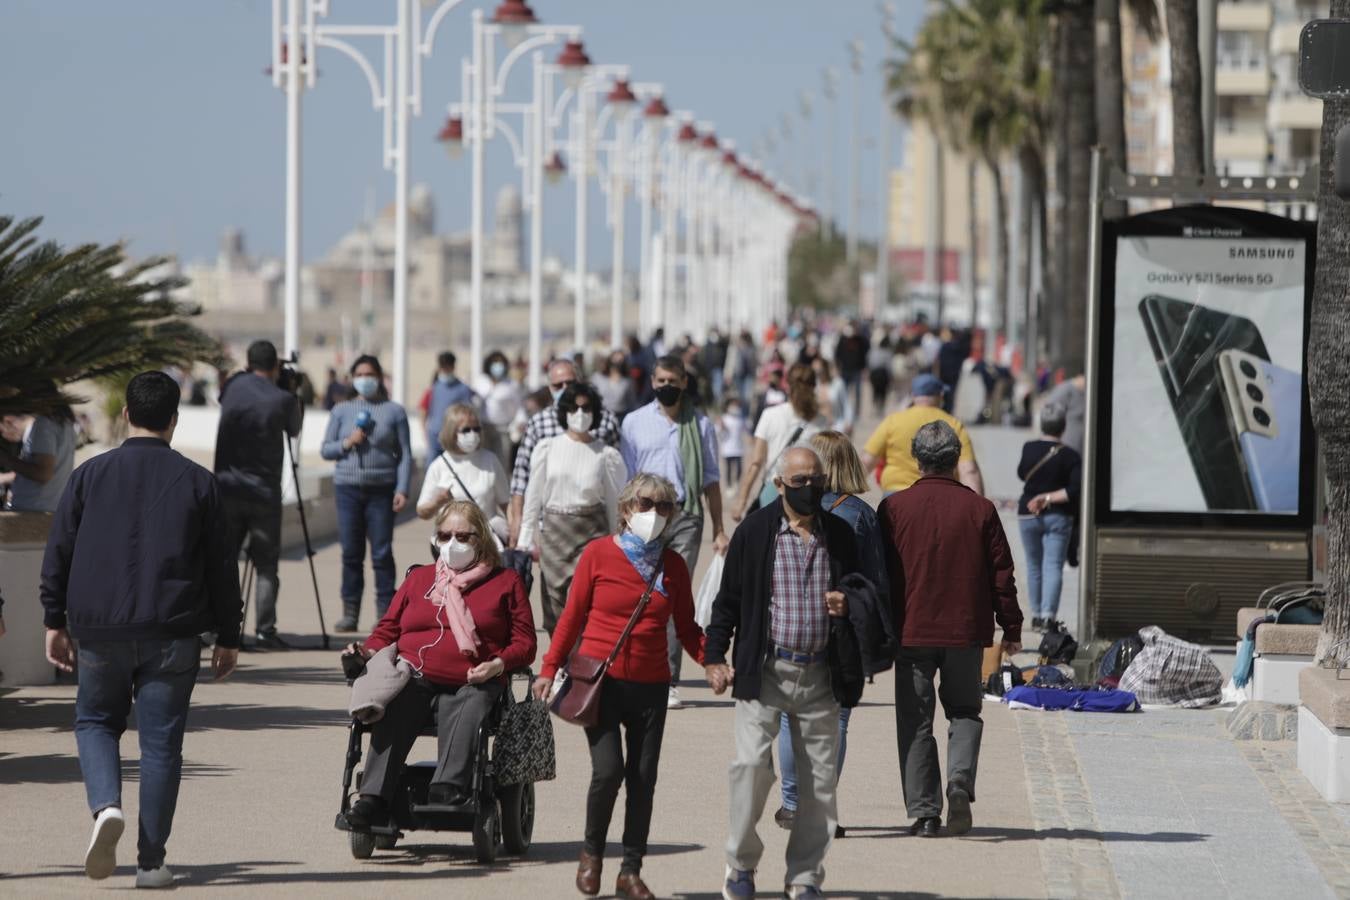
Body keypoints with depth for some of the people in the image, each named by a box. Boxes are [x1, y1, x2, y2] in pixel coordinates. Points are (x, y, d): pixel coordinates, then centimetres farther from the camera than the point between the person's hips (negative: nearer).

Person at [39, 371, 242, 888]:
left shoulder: (90, 475, 1)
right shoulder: (197, 482, 1)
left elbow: (58, 553, 4)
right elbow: (221, 567, 4)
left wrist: (56, 622, 13)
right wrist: (228, 637, 12)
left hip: (100, 631, 0)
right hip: (172, 633, 0)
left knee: (95, 721, 18)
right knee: (161, 743, 4)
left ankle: (106, 805, -10)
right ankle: (151, 861, 3)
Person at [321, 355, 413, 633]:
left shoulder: (394, 412, 6)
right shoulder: (341, 411, 12)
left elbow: (405, 454, 4)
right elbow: (325, 449, 12)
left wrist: (402, 490, -5)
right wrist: (346, 443, -8)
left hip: (381, 489, -2)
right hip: (348, 487, 2)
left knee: (382, 553, -4)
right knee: (351, 552, 2)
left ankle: (385, 612, 1)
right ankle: (350, 612, 7)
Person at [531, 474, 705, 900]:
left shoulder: (672, 565, 7)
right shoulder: (598, 554, -2)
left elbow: (687, 628, 9)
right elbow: (573, 616, 2)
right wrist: (549, 669, -2)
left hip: (650, 685, 3)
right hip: (601, 679, -3)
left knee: (643, 778, 2)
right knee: (608, 770, -13)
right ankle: (591, 851, 11)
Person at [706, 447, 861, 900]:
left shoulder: (840, 535, 8)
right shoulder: (754, 532, -1)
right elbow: (729, 598, 3)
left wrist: (848, 605, -4)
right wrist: (714, 657, -3)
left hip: (820, 675, 3)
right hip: (764, 671, -3)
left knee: (819, 777, 4)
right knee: (752, 762, -15)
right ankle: (741, 863, 3)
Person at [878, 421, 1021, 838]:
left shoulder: (895, 508, -3)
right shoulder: (979, 509, -1)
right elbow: (1001, 574, 2)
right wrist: (1011, 628, 11)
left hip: (911, 631, -1)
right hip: (966, 631, 1)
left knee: (915, 721, 6)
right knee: (964, 710, 15)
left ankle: (924, 811, 3)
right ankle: (961, 780, -10)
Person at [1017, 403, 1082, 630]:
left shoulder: (1029, 449, -3)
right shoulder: (1070, 456, -9)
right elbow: (1076, 490, -18)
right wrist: (1050, 498, -13)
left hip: (1028, 515, 2)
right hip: (1058, 517, -2)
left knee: (1034, 567, 16)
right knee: (1053, 567, -5)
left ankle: (1036, 615, 22)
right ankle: (1048, 614, -20)